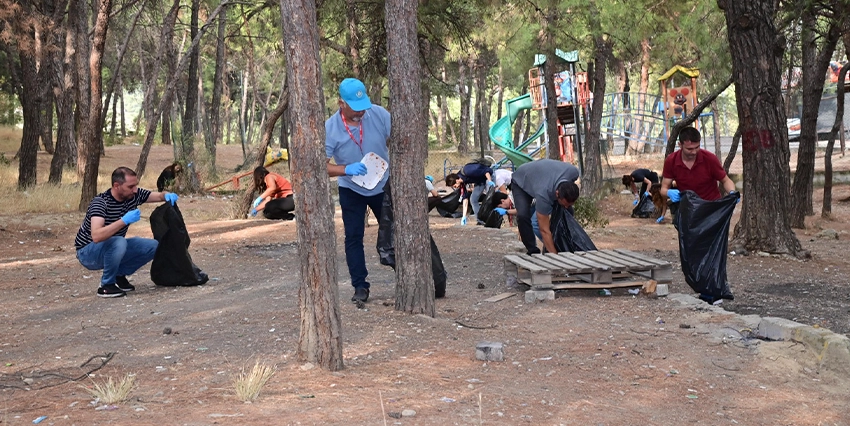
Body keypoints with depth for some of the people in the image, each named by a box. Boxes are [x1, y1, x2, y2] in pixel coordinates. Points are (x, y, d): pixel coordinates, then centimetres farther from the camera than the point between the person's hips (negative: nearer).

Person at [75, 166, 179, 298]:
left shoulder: (134, 195, -9)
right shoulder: (101, 202, -29)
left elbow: (159, 196, 5)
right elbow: (96, 236, -42)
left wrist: (168, 195, -20)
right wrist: (124, 220, -46)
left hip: (113, 249, 7)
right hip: (88, 252, -7)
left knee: (153, 246, -8)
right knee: (118, 242, -37)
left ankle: (119, 275, 9)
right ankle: (106, 285, -15)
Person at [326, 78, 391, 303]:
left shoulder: (379, 114, -16)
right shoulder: (330, 128, -20)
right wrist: (347, 169, -36)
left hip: (383, 185, 1)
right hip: (351, 190, -1)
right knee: (353, 237, 0)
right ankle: (360, 286, 9)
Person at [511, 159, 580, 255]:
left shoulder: (574, 172, -34)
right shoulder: (543, 194, -46)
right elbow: (544, 231, -40)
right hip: (521, 182, -6)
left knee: (568, 212, -10)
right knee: (523, 215, -30)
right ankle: (533, 252, -15)